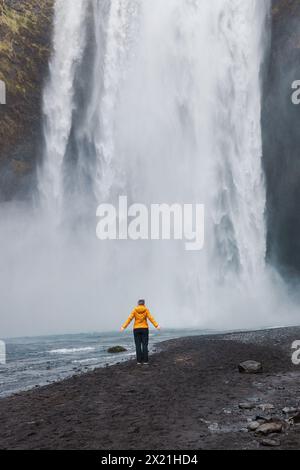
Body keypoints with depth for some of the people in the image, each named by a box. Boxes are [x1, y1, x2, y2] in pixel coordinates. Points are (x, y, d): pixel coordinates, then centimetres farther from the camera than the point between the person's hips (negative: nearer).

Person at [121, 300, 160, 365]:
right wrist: (157, 326, -16)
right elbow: (151, 318, -12)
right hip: (144, 329, -1)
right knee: (144, 345, 1)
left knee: (138, 345, 3)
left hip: (136, 329, 1)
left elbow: (129, 319, -8)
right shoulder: (146, 310, -1)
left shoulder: (135, 310, 0)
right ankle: (145, 360, -4)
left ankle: (139, 361, -1)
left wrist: (124, 327, -10)